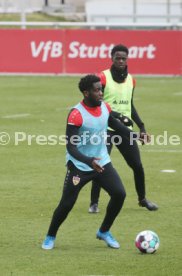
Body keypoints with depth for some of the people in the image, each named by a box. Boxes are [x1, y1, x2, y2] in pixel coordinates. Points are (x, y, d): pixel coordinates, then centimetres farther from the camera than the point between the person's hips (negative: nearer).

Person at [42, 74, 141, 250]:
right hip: (79, 166, -5)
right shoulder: (76, 115, -23)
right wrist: (89, 161, -38)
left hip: (102, 162, 5)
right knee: (66, 204, -5)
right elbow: (70, 147, -24)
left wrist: (136, 136, 7)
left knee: (119, 194, -7)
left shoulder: (105, 108, -3)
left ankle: (104, 232, 14)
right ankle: (50, 237, 20)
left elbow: (116, 126, 18)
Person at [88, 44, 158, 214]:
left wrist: (142, 128, 16)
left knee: (137, 165, 4)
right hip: (106, 129, -5)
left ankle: (142, 199, 23)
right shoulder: (103, 78, -8)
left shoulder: (131, 80, 10)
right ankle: (94, 203, 1)